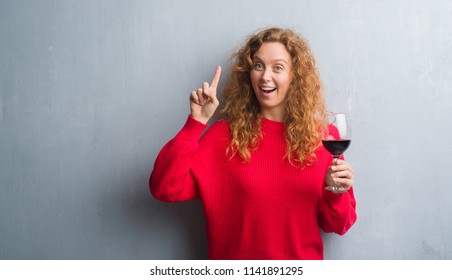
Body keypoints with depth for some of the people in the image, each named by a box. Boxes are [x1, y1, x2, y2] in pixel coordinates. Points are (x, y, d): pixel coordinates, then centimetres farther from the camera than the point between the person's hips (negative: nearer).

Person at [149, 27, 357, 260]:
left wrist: (336, 193, -21)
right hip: (238, 269, 0)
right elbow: (165, 188, -19)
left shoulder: (323, 136, -7)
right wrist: (197, 121, -23)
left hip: (303, 260, 1)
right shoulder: (226, 134, -9)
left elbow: (337, 226, -1)